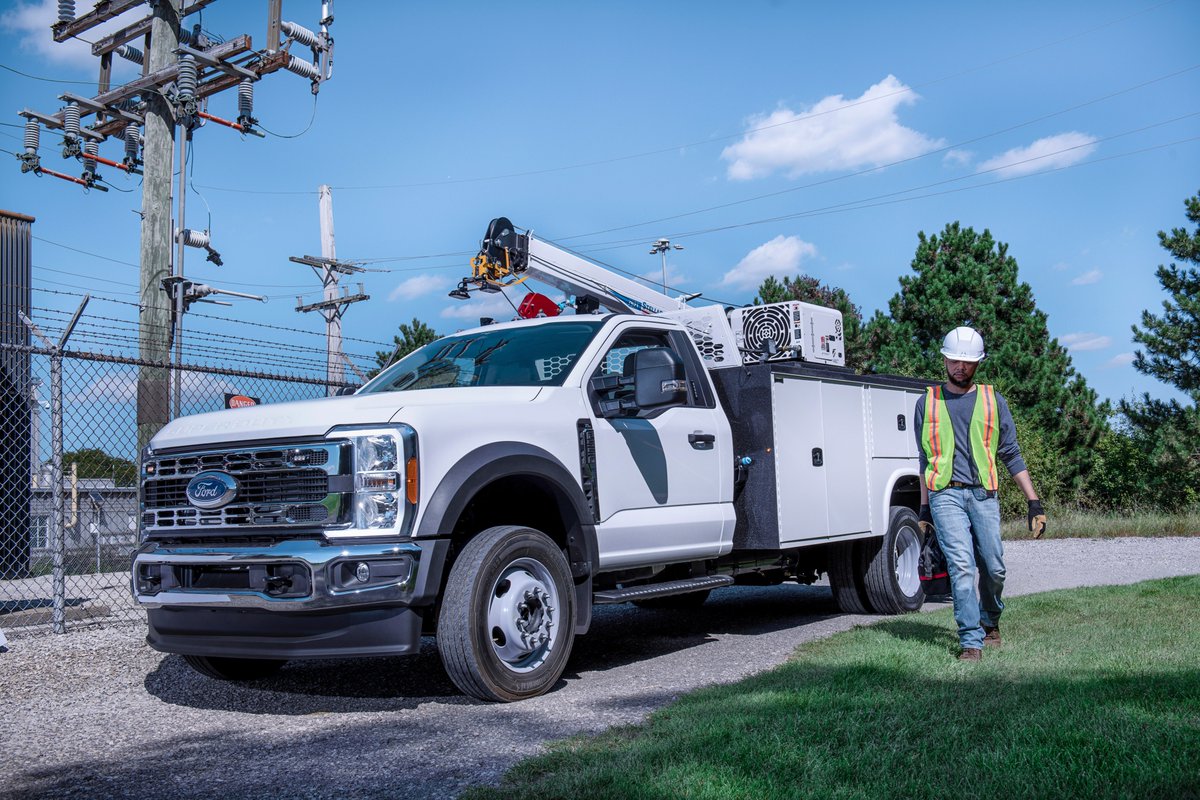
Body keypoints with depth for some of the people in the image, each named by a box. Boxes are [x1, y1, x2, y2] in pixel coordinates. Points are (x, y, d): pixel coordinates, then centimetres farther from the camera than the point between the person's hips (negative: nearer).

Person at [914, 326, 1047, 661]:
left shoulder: (992, 400, 11)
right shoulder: (928, 401, 10)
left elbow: (1011, 455, 12)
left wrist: (1034, 502, 6)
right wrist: (924, 509, 14)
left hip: (984, 495, 1)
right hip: (945, 495, -1)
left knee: (993, 568, 3)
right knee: (961, 566, -12)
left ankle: (990, 623, 30)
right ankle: (971, 643, -8)